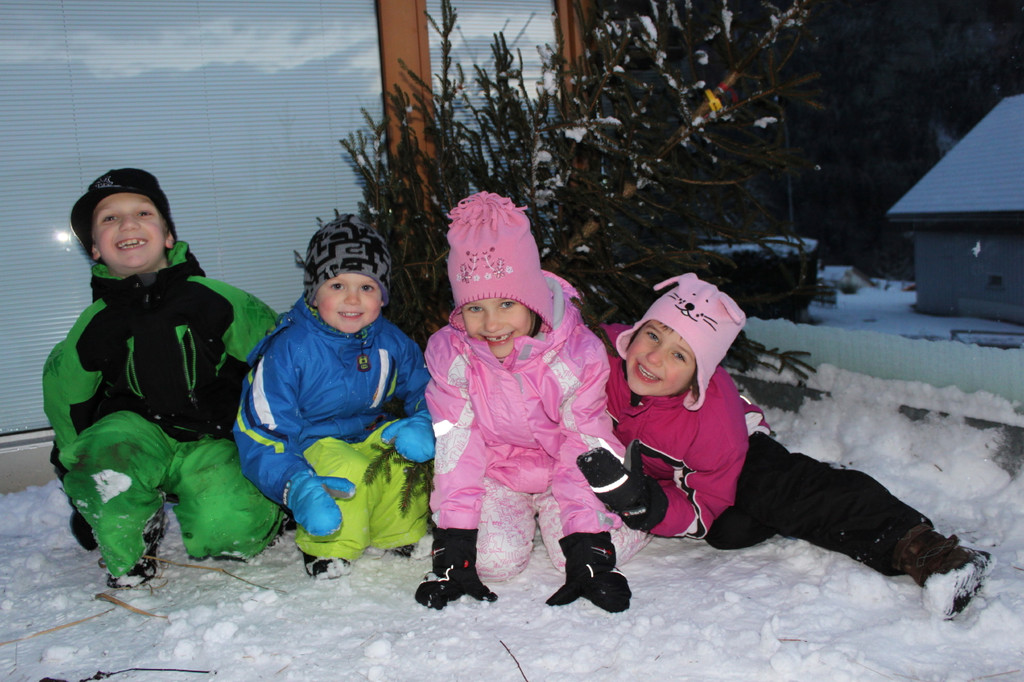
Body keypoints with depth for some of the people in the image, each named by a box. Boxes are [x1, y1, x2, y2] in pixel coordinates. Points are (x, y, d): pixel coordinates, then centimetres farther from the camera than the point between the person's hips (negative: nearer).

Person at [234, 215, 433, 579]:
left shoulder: (391, 343, -3)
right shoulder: (287, 350, -19)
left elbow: (427, 392, 11)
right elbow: (260, 435, -20)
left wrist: (424, 425, -15)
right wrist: (298, 488, -36)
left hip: (371, 436, 5)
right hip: (311, 446, -5)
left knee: (415, 453, -19)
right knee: (350, 474, -34)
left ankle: (400, 536, 4)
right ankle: (328, 548, -7)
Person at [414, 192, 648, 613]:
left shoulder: (580, 351, -21)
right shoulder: (448, 353, -17)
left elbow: (585, 449, -19)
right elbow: (457, 448, -15)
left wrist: (587, 551, -25)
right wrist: (453, 547, -20)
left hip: (563, 473, 0)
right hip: (495, 475, 0)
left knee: (615, 541, -21)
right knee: (493, 558, -24)